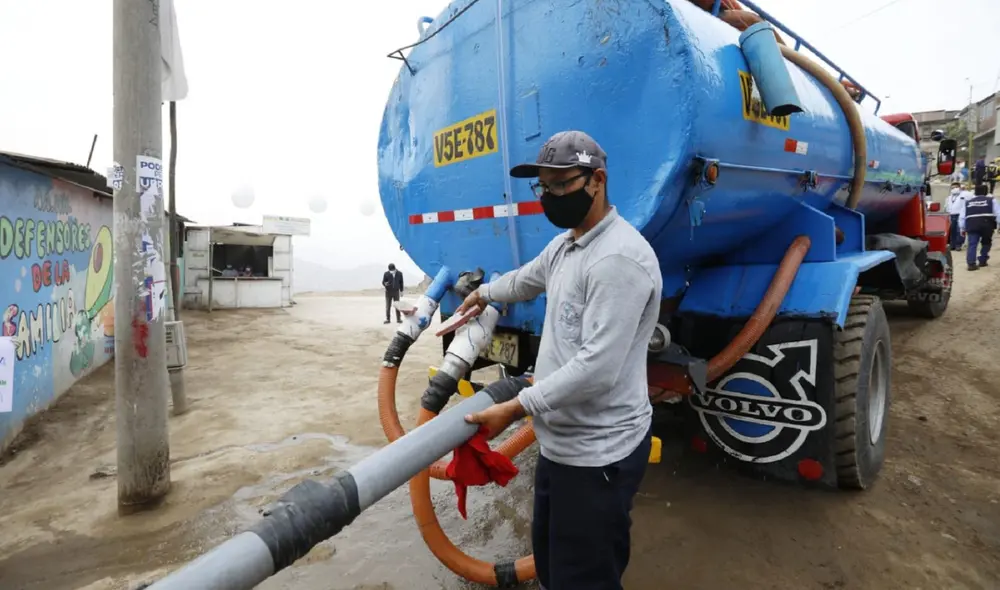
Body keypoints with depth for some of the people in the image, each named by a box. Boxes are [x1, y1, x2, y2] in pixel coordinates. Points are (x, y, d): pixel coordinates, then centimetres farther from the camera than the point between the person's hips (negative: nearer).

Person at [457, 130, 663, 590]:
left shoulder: (619, 257, -22)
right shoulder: (562, 246, 11)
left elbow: (597, 369, -28)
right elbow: (526, 280, 33)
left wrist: (514, 409, -22)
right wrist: (484, 294, 49)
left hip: (598, 454, -10)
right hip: (560, 443, 10)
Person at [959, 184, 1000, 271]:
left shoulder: (968, 202, 20)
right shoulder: (991, 200, 13)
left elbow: (962, 217, 18)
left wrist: (962, 229, 22)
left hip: (972, 226, 1)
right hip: (987, 225, -1)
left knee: (972, 244, -3)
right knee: (986, 243, 18)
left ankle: (971, 264, -16)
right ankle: (982, 261, 19)